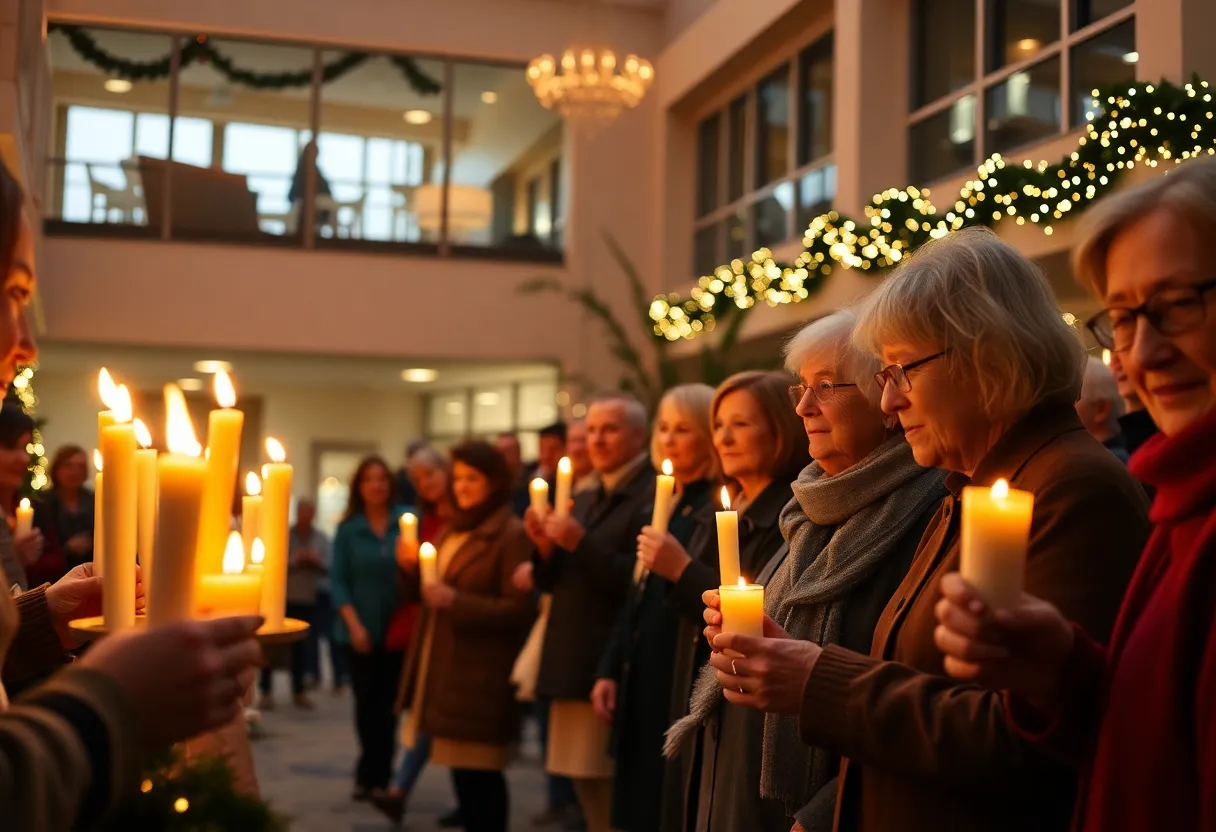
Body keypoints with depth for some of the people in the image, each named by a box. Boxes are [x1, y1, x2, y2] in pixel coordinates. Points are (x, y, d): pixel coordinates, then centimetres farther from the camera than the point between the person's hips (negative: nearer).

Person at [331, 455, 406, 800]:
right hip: (361, 630, 0)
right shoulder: (347, 529, 0)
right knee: (367, 702, 4)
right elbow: (338, 580, -2)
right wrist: (354, 624, -11)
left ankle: (374, 774, 16)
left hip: (397, 630, 0)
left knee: (387, 703, 5)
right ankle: (375, 774, 18)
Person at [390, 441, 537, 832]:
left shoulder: (513, 535, -10)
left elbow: (519, 609, -17)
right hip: (444, 668, 8)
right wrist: (412, 568, 0)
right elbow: (428, 593, 20)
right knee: (462, 770, 11)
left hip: (481, 675, -8)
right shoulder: (454, 530, 17)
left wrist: (454, 601, -21)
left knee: (479, 771, -4)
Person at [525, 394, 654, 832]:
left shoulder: (653, 496, -12)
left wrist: (580, 543, -22)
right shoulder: (583, 500, 17)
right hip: (572, 667, 9)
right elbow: (558, 583, 19)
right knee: (588, 794, 16)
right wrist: (546, 548, 0)